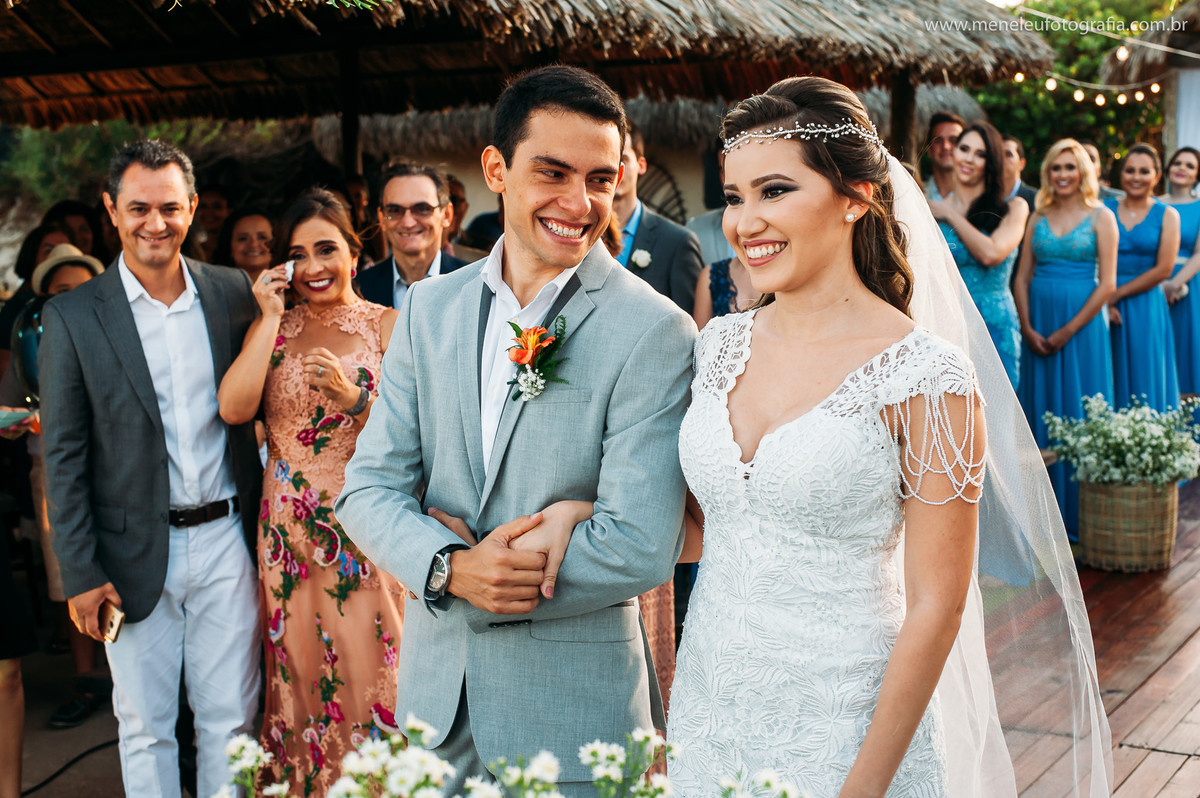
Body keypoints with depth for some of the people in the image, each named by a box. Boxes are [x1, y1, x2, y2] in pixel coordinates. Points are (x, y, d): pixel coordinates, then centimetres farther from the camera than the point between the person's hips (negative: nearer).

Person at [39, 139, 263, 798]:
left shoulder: (233, 293, 2)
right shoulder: (72, 317, -4)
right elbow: (63, 455, -3)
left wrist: (264, 530, 3)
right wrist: (81, 572, -6)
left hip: (225, 541, 2)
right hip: (135, 555, -1)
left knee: (230, 718, 10)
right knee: (145, 727, 10)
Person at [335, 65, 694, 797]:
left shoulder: (655, 334, -15)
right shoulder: (430, 308, 2)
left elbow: (642, 549, -20)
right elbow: (368, 488, 1)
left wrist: (458, 573, -13)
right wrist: (449, 567, -18)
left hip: (574, 706, -4)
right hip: (436, 683, 5)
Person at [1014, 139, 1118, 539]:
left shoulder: (1101, 217, -1)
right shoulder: (1037, 218, 10)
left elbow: (1107, 284, -6)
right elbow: (1021, 278, 7)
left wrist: (1068, 331, -11)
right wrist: (1028, 328, -7)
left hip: (1082, 324, -3)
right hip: (1038, 328, 3)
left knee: (1079, 414, 0)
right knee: (1041, 411, 6)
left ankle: (1080, 514, 8)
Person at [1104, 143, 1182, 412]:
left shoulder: (1167, 215, 3)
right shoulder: (1104, 209, 6)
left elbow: (1163, 269, -6)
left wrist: (1115, 295, -10)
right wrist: (1102, 300, -15)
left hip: (1145, 308, -1)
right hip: (1104, 307, 1)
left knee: (1143, 379, 1)